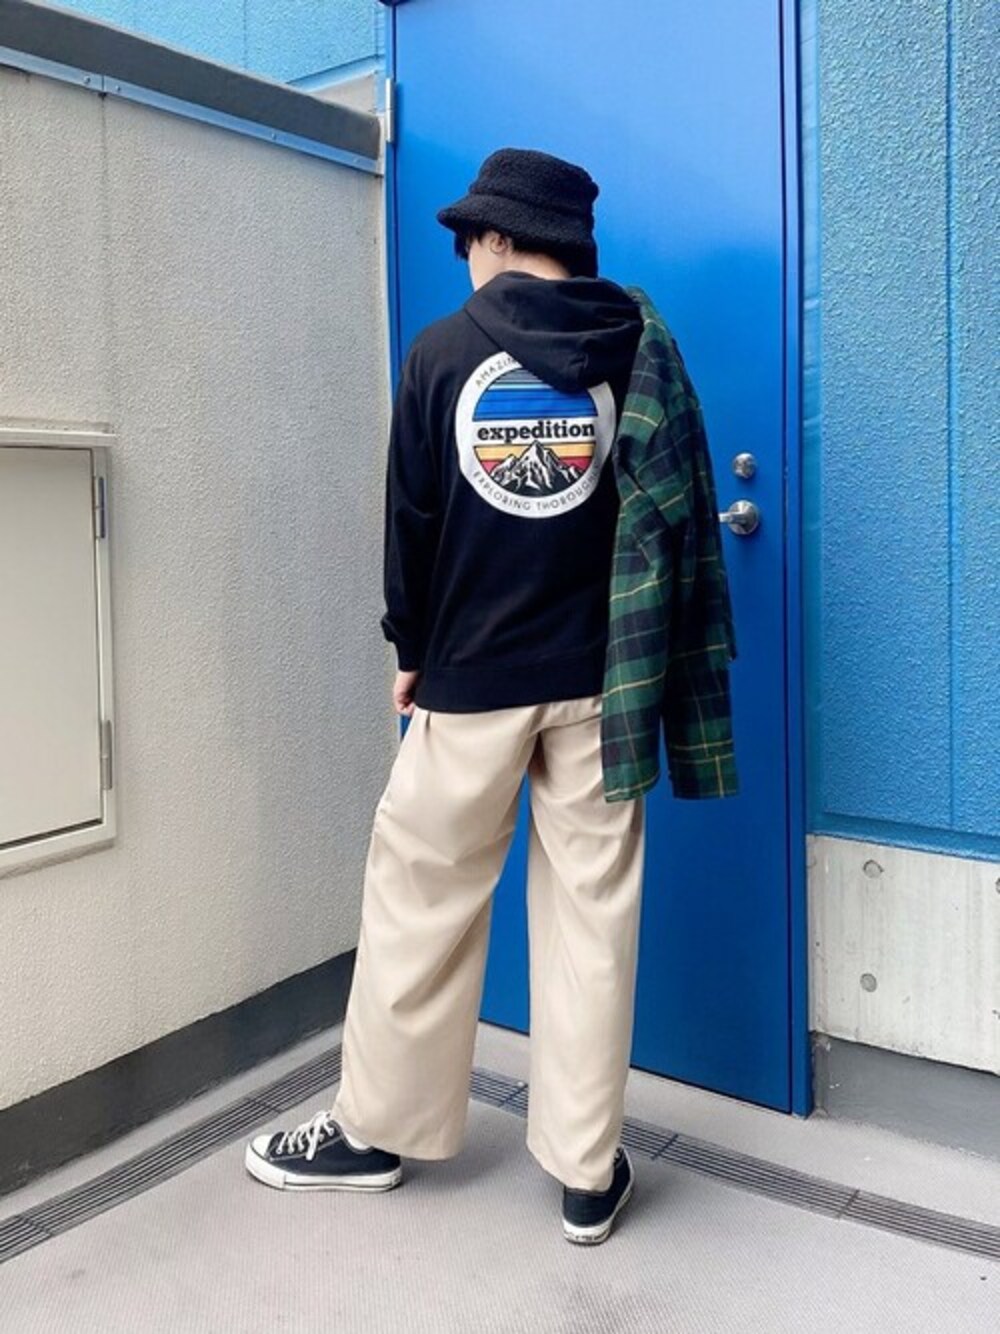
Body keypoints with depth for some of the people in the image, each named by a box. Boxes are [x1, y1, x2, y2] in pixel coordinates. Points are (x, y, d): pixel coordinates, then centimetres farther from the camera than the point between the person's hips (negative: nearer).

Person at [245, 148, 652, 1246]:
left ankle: (378, 1129, 28)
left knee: (420, 902, 12)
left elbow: (411, 519, 0)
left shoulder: (443, 351, -1)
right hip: (598, 676, 2)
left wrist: (411, 651, 12)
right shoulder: (629, 345, 2)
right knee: (591, 917, 7)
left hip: (470, 676, -1)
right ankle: (588, 1172, 17)